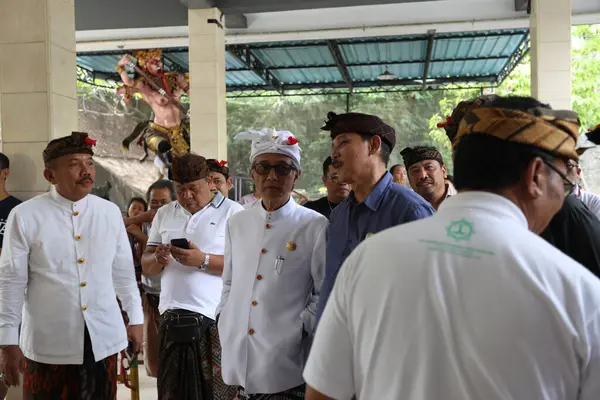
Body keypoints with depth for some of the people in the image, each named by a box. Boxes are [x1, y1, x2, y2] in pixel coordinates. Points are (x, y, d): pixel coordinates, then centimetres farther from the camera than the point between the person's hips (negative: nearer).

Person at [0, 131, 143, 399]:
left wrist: (135, 318, 11)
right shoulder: (25, 216, -7)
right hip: (48, 343, -2)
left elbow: (123, 271, 8)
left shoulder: (110, 212, 1)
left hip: (103, 338, 3)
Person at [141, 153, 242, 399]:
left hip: (216, 319, -5)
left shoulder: (232, 212, -3)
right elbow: (146, 266, 16)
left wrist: (204, 260, -19)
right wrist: (158, 259, -7)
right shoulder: (164, 214, 14)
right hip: (171, 318, 5)